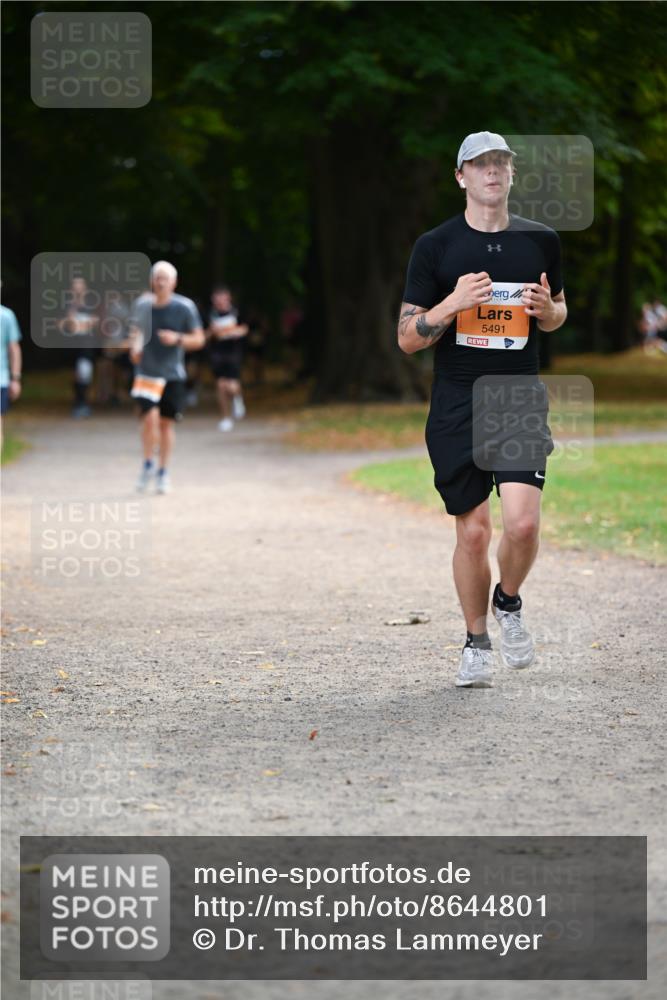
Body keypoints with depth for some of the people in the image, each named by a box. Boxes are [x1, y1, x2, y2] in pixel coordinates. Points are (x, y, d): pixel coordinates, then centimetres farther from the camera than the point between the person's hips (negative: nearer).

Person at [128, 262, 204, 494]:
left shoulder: (185, 307, -5)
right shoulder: (142, 304, 2)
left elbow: (198, 339, 0)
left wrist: (178, 339, -18)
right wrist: (134, 347, -1)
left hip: (172, 374, 0)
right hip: (146, 371, 0)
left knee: (166, 422, 6)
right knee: (150, 417, -15)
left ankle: (163, 472, 21)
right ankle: (148, 465, 6)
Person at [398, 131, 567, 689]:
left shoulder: (541, 241, 7)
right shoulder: (436, 246, 0)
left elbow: (558, 313, 22)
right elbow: (407, 338, 0)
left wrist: (546, 308, -3)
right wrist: (453, 304, -17)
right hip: (457, 403, -1)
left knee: (522, 521, -16)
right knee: (473, 530, 1)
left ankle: (509, 602, 14)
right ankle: (477, 642, 20)